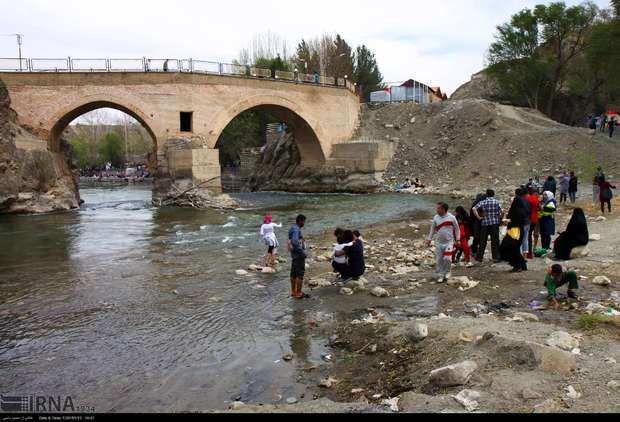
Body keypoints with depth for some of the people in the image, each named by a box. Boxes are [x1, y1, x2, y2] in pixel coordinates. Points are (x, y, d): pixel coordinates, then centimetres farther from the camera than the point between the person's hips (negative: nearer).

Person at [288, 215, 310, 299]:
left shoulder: (293, 228, 12)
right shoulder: (296, 230, -19)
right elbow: (294, 242, -32)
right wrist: (302, 253, -25)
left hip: (294, 254, 10)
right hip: (299, 255, -10)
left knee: (294, 273, 13)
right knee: (300, 274, -5)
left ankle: (293, 292, 20)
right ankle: (299, 293, -2)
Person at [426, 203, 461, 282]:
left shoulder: (451, 217, -9)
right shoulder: (436, 218, 0)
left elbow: (457, 228, 1)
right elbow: (433, 229, 12)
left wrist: (458, 240, 1)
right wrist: (429, 239, 11)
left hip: (449, 242, -3)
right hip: (439, 242, 3)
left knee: (447, 258, -15)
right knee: (439, 260, 4)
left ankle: (448, 272, 11)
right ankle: (440, 275, 18)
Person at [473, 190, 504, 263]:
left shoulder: (483, 202, 1)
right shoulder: (497, 202, 0)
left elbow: (474, 209, -11)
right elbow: (502, 211, -11)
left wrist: (478, 217, -5)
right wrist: (500, 218, 6)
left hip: (485, 223, 1)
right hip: (495, 223, -1)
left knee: (483, 241, 8)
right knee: (495, 241, 5)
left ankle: (479, 257, 12)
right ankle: (495, 257, 6)